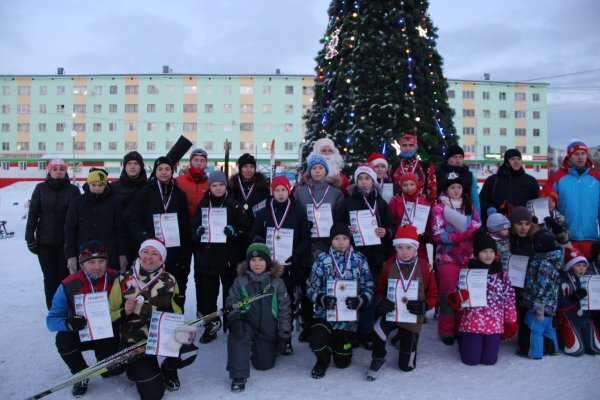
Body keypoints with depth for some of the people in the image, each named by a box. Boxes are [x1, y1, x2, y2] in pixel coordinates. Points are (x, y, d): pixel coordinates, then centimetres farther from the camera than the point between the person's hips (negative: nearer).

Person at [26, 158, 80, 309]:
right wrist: (30, 237, -2)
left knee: (65, 276, 1)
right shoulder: (41, 188, 2)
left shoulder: (73, 190, 0)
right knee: (50, 277, 6)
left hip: (67, 241, -1)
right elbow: (33, 214, 3)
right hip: (45, 241, 1)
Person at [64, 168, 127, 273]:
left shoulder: (113, 203, 2)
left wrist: (122, 254, 2)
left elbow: (120, 230, 4)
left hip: (110, 256, 0)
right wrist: (70, 255, -2)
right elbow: (70, 230, 4)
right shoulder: (77, 202, 3)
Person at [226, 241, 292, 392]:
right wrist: (235, 319, -25)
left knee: (264, 364, 4)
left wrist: (285, 335, -3)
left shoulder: (277, 283, -6)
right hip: (247, 325, -1)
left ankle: (264, 348, 39)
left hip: (268, 330, 1)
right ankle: (238, 376, -21)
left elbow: (284, 309, -2)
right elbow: (232, 302, -4)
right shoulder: (240, 281, -5)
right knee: (237, 336, -34)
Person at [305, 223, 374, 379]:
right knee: (317, 341, -29)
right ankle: (323, 359, 9)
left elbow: (368, 288, 1)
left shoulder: (359, 260, -1)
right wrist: (322, 299, -19)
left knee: (342, 362, 6)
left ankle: (338, 341, 42)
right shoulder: (322, 259, -3)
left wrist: (360, 301, -18)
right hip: (325, 313, -1)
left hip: (349, 315, 1)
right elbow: (311, 287, -1)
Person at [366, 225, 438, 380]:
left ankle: (405, 339, 41)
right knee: (378, 331, -35)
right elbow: (379, 290, 5)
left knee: (406, 366, 8)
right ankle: (378, 360, -3)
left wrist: (423, 306, -18)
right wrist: (381, 300, -17)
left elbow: (433, 295, 1)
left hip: (412, 316, 0)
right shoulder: (389, 265, -6)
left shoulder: (424, 268, -8)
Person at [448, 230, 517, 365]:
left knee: (489, 360, 1)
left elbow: (509, 300, 7)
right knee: (471, 359, -2)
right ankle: (462, 339, 30)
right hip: (472, 323, -2)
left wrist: (511, 324, 6)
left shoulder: (502, 274, 3)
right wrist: (457, 298, -26)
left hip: (494, 324, 2)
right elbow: (460, 300, -3)